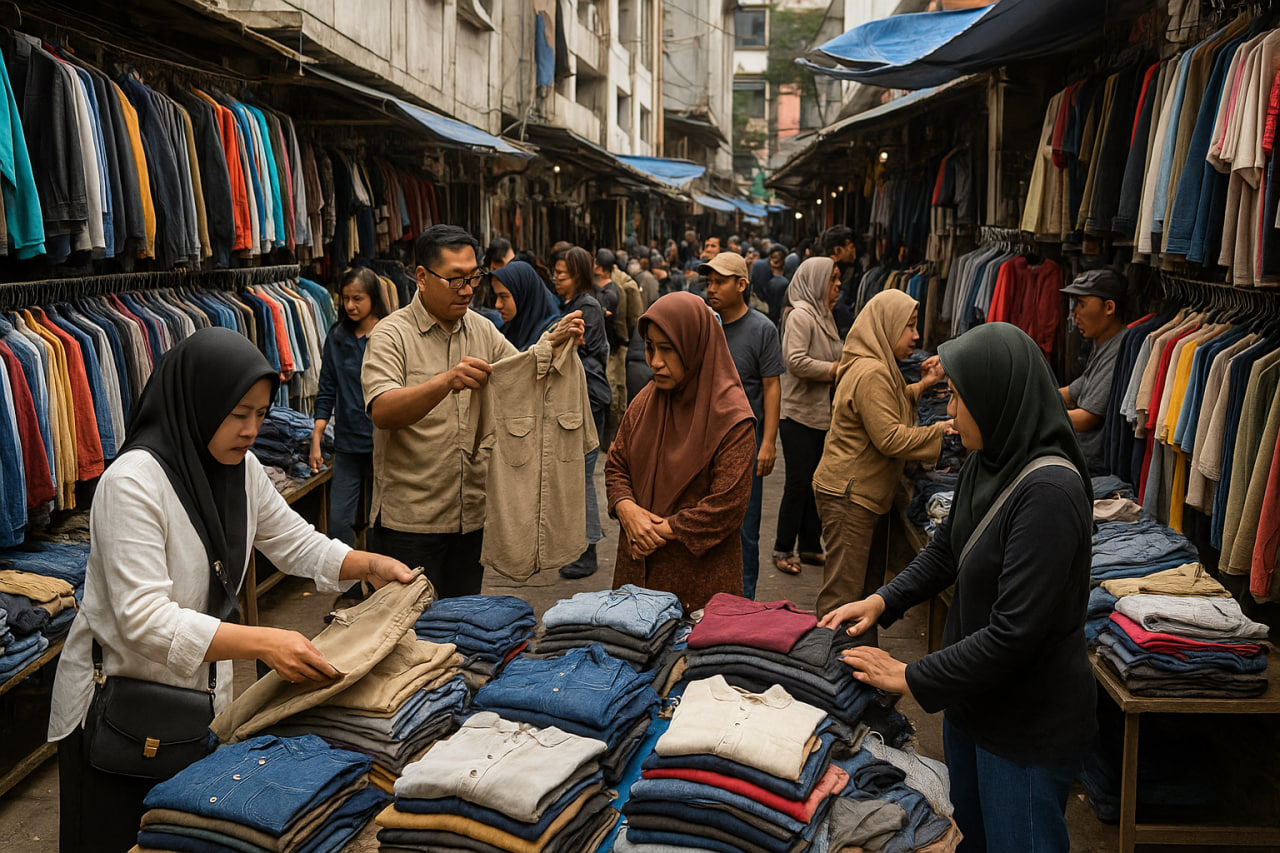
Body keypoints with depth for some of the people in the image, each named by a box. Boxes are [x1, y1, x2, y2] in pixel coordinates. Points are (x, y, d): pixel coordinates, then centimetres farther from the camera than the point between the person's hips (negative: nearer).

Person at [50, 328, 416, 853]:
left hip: (199, 692, 7)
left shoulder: (241, 469, -1)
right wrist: (262, 643, -40)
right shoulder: (132, 483, -25)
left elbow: (294, 542, 10)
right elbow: (145, 619, -31)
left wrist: (369, 566, -8)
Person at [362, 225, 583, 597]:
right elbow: (382, 411, -23)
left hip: (472, 513, 6)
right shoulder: (391, 335, -9)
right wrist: (447, 381, -38)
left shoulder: (482, 329, 10)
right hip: (409, 518, -5)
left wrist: (552, 345, -4)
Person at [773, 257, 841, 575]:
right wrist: (835, 369, -18)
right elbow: (796, 361, -24)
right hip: (799, 416, -9)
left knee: (817, 483, 13)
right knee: (799, 483, -1)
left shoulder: (824, 315, 15)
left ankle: (810, 547, 24)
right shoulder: (801, 315, -14)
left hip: (823, 414, 9)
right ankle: (783, 550, 11)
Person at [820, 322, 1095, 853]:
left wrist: (912, 679, -23)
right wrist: (882, 600, -2)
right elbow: (946, 550, 13)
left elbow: (1015, 632, -31)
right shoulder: (986, 462, -2)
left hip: (1031, 724, -8)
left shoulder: (1049, 490, -30)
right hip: (974, 699, 8)